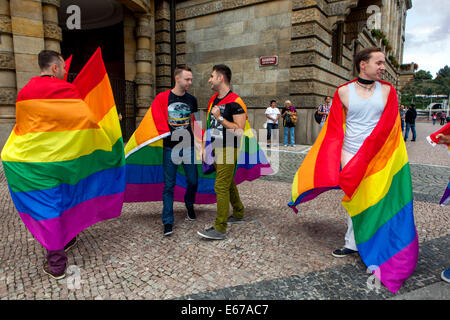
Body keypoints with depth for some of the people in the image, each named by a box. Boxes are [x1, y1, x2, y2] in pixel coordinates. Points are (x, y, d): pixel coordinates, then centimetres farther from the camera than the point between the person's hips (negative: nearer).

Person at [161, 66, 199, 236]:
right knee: (169, 184, 0)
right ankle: (168, 222, 10)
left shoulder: (191, 99, 7)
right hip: (170, 147, -3)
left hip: (188, 147, 3)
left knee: (193, 181, 8)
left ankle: (189, 206, 38)